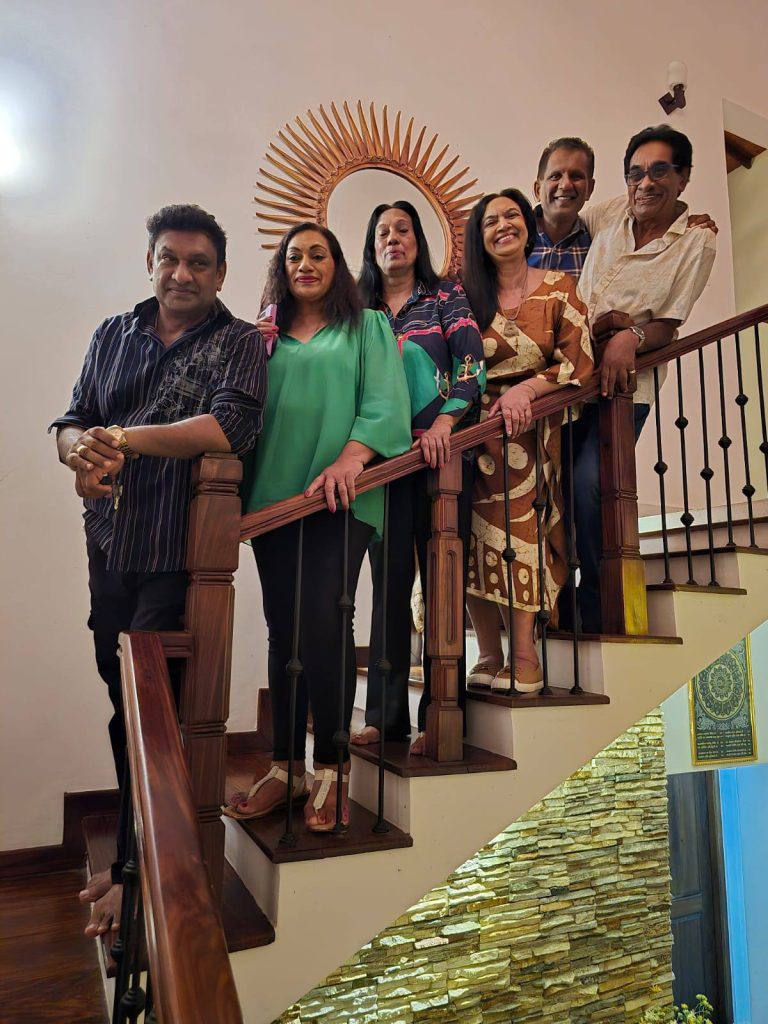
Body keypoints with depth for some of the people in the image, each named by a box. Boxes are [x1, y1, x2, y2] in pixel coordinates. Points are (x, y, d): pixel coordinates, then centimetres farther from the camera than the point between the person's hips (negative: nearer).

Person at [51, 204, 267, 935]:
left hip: (181, 554, -5)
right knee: (121, 699, 14)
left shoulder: (238, 342, -1)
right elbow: (70, 424, 11)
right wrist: (82, 453, -12)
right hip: (109, 547, 5)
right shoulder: (113, 335, 15)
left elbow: (231, 426, -18)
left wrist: (124, 438, -16)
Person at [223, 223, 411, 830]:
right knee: (284, 628, 5)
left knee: (323, 620, -13)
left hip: (339, 497, -4)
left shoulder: (367, 326, 11)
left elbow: (384, 400, -3)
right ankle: (285, 768, 15)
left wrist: (351, 459, -19)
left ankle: (332, 770, 2)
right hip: (274, 492, 4)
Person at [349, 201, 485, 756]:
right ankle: (386, 714, 11)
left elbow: (471, 359, -3)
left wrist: (444, 422, -17)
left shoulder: (446, 294, 9)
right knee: (390, 579, 3)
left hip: (442, 451, -2)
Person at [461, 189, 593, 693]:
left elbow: (580, 364, -1)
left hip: (531, 435, -2)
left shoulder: (558, 287, 7)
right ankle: (490, 659, 3)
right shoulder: (467, 294, 13)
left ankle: (524, 659, -5)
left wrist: (526, 388, -16)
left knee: (521, 537, -13)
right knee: (474, 543, -7)